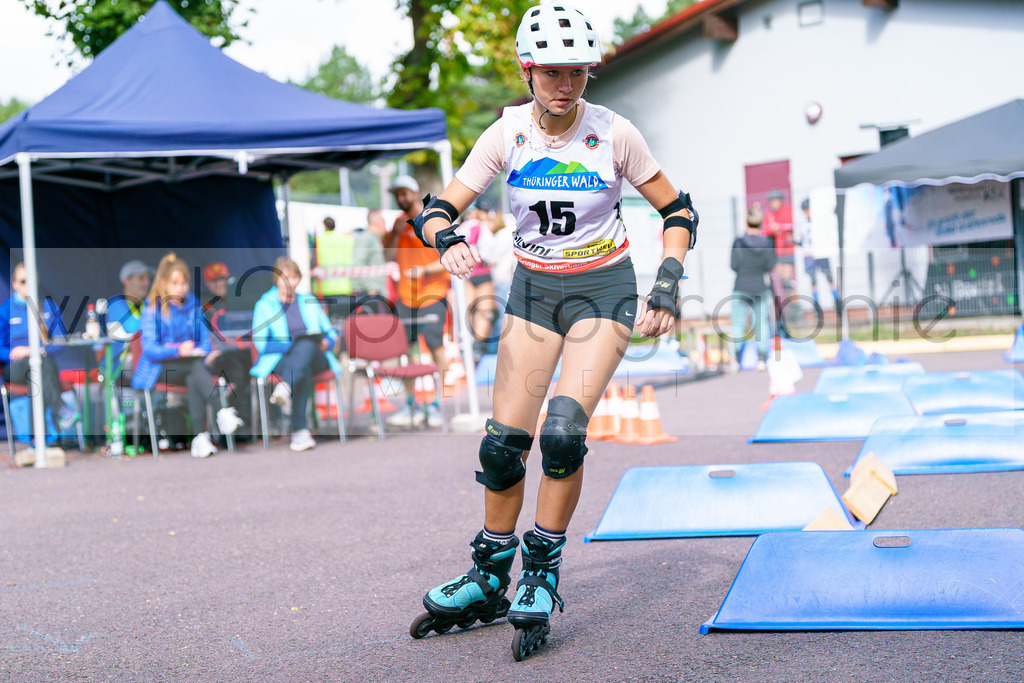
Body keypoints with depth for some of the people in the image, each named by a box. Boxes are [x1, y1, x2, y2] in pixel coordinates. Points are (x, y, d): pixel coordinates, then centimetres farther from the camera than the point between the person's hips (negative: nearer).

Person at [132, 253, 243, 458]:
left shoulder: (192, 305, 13)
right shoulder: (152, 308, -1)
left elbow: (205, 338, 15)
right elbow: (150, 349, -9)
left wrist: (201, 349, -9)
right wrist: (178, 349, -25)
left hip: (189, 365, 3)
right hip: (159, 367, -3)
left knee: (194, 379, -34)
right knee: (196, 365, -35)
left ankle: (200, 437, -43)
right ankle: (221, 413, -51)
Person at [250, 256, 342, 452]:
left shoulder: (309, 301, 24)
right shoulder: (264, 305, 13)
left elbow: (331, 333, 21)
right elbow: (260, 342, 0)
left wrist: (326, 343, -5)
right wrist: (291, 345, -14)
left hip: (315, 357, 2)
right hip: (281, 359, -2)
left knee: (307, 345, -38)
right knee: (303, 371, -41)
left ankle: (285, 388, -58)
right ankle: (300, 430, -48)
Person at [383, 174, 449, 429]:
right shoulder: (400, 221, 13)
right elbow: (390, 257, 12)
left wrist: (425, 270, -21)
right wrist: (396, 233, -4)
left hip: (433, 295, -5)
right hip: (405, 295, 5)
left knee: (436, 347, -8)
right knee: (407, 349, 2)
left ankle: (436, 404, 0)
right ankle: (411, 405, 9)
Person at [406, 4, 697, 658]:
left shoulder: (614, 133, -13)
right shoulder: (507, 132, -8)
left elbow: (678, 211, -3)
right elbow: (438, 210, -7)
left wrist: (667, 291, -14)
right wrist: (450, 242, -30)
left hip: (604, 288, -2)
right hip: (534, 287, 3)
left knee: (563, 432, -22)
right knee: (503, 442, -3)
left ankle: (543, 575, -3)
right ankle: (489, 582, 17)